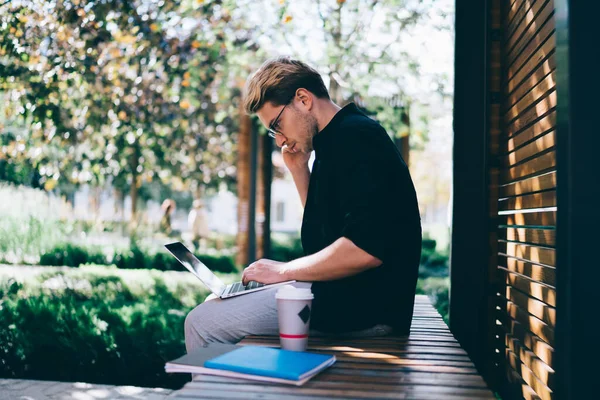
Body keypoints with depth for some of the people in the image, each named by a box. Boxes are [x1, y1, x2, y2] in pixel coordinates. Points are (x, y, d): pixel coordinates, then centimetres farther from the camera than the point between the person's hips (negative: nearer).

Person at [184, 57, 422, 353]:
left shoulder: (357, 137, -16)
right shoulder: (337, 141, 16)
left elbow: (366, 248, -25)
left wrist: (284, 270, -14)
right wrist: (299, 169, 10)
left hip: (364, 306, -10)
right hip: (347, 294, 11)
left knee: (202, 322, -12)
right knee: (216, 303, 18)